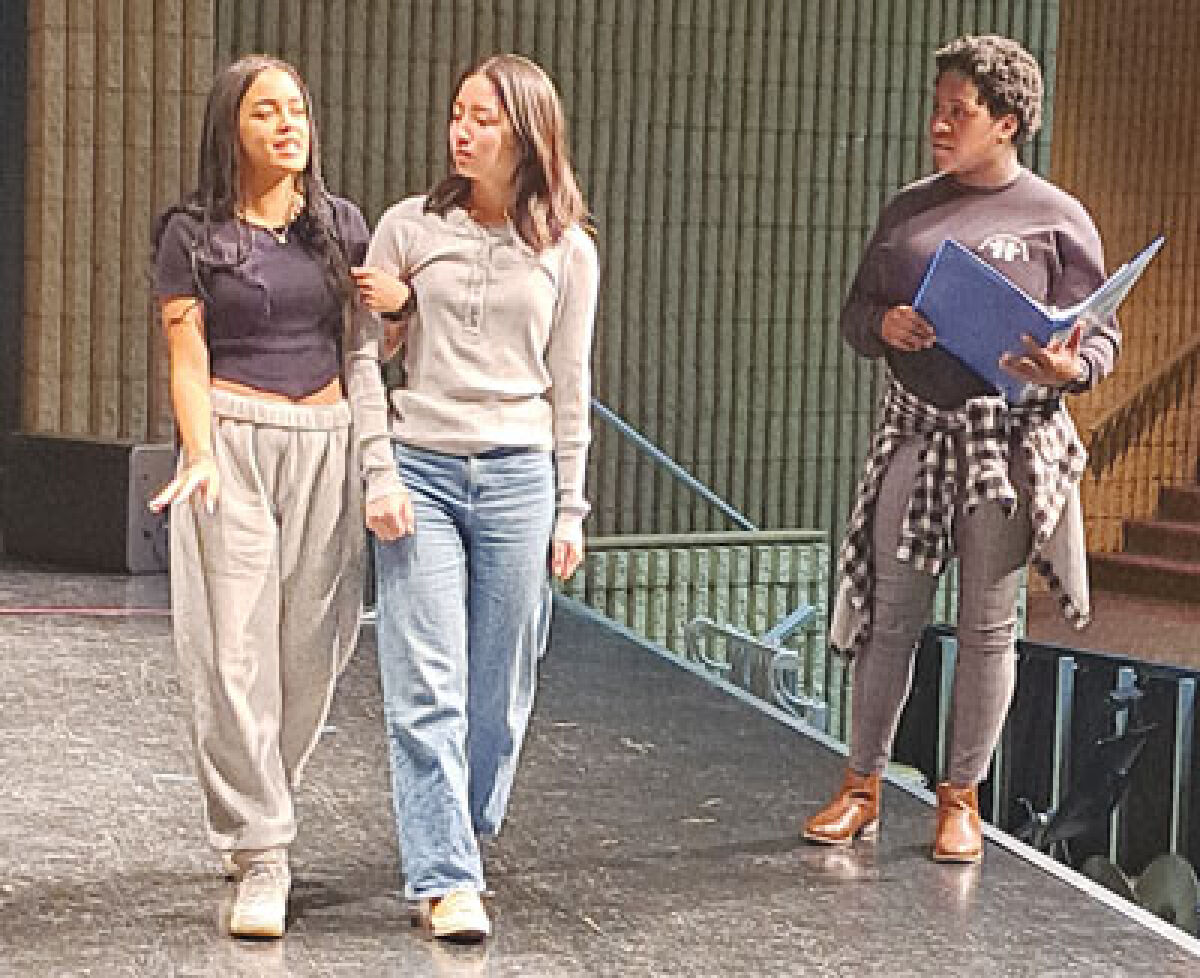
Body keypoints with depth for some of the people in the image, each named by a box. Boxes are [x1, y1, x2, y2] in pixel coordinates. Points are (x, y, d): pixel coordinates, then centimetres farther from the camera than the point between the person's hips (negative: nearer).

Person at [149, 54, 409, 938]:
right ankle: (261, 861, -4)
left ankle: (253, 815, 24)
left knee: (308, 653, 3)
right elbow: (188, 361, -2)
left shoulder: (342, 226, 12)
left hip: (329, 447, 3)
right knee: (236, 657, -8)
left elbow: (364, 354, 9)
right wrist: (201, 457, -18)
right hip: (236, 443, -3)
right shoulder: (193, 233, 3)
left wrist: (380, 468, -1)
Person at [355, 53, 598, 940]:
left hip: (518, 476, 1)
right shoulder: (410, 227, 4)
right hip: (419, 469, -1)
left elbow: (568, 387, 9)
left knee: (499, 685, 7)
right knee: (427, 686, -6)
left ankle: (467, 831, 28)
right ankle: (445, 877, -4)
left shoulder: (568, 251, 6)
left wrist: (569, 509, 8)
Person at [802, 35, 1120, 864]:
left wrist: (1068, 369, -21)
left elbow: (1103, 337, 1)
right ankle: (862, 787, 18)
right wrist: (883, 324, -8)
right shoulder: (908, 208, 11)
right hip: (914, 430, 3)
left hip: (1010, 442, -3)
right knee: (889, 615, 6)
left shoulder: (1057, 220, -1)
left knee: (988, 625, 5)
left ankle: (962, 797, 17)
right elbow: (855, 311, 15)